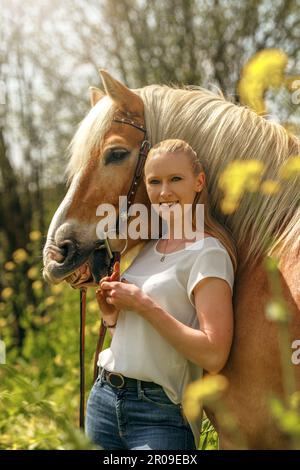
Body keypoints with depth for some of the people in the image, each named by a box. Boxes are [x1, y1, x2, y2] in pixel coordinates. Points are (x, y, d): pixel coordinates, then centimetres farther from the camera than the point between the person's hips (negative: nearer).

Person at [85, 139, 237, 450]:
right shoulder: (147, 248, 10)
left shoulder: (208, 253, -12)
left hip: (162, 413, -7)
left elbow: (214, 356, -23)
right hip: (104, 397, 7)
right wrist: (111, 314, -2)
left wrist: (143, 304, -20)